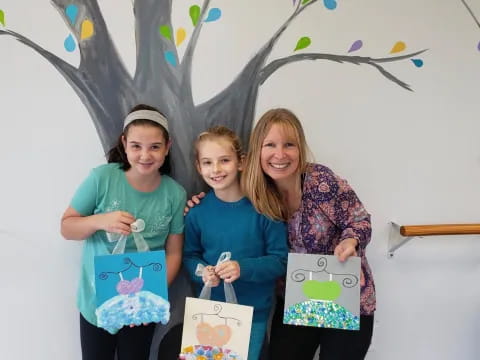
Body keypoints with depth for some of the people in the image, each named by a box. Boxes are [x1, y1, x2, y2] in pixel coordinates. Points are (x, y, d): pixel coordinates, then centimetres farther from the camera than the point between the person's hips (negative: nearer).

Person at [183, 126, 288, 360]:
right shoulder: (197, 211, -7)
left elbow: (281, 260, -11)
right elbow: (189, 255, 4)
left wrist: (243, 268, -26)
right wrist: (202, 272, -17)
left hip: (253, 313, -2)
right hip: (208, 309, 2)